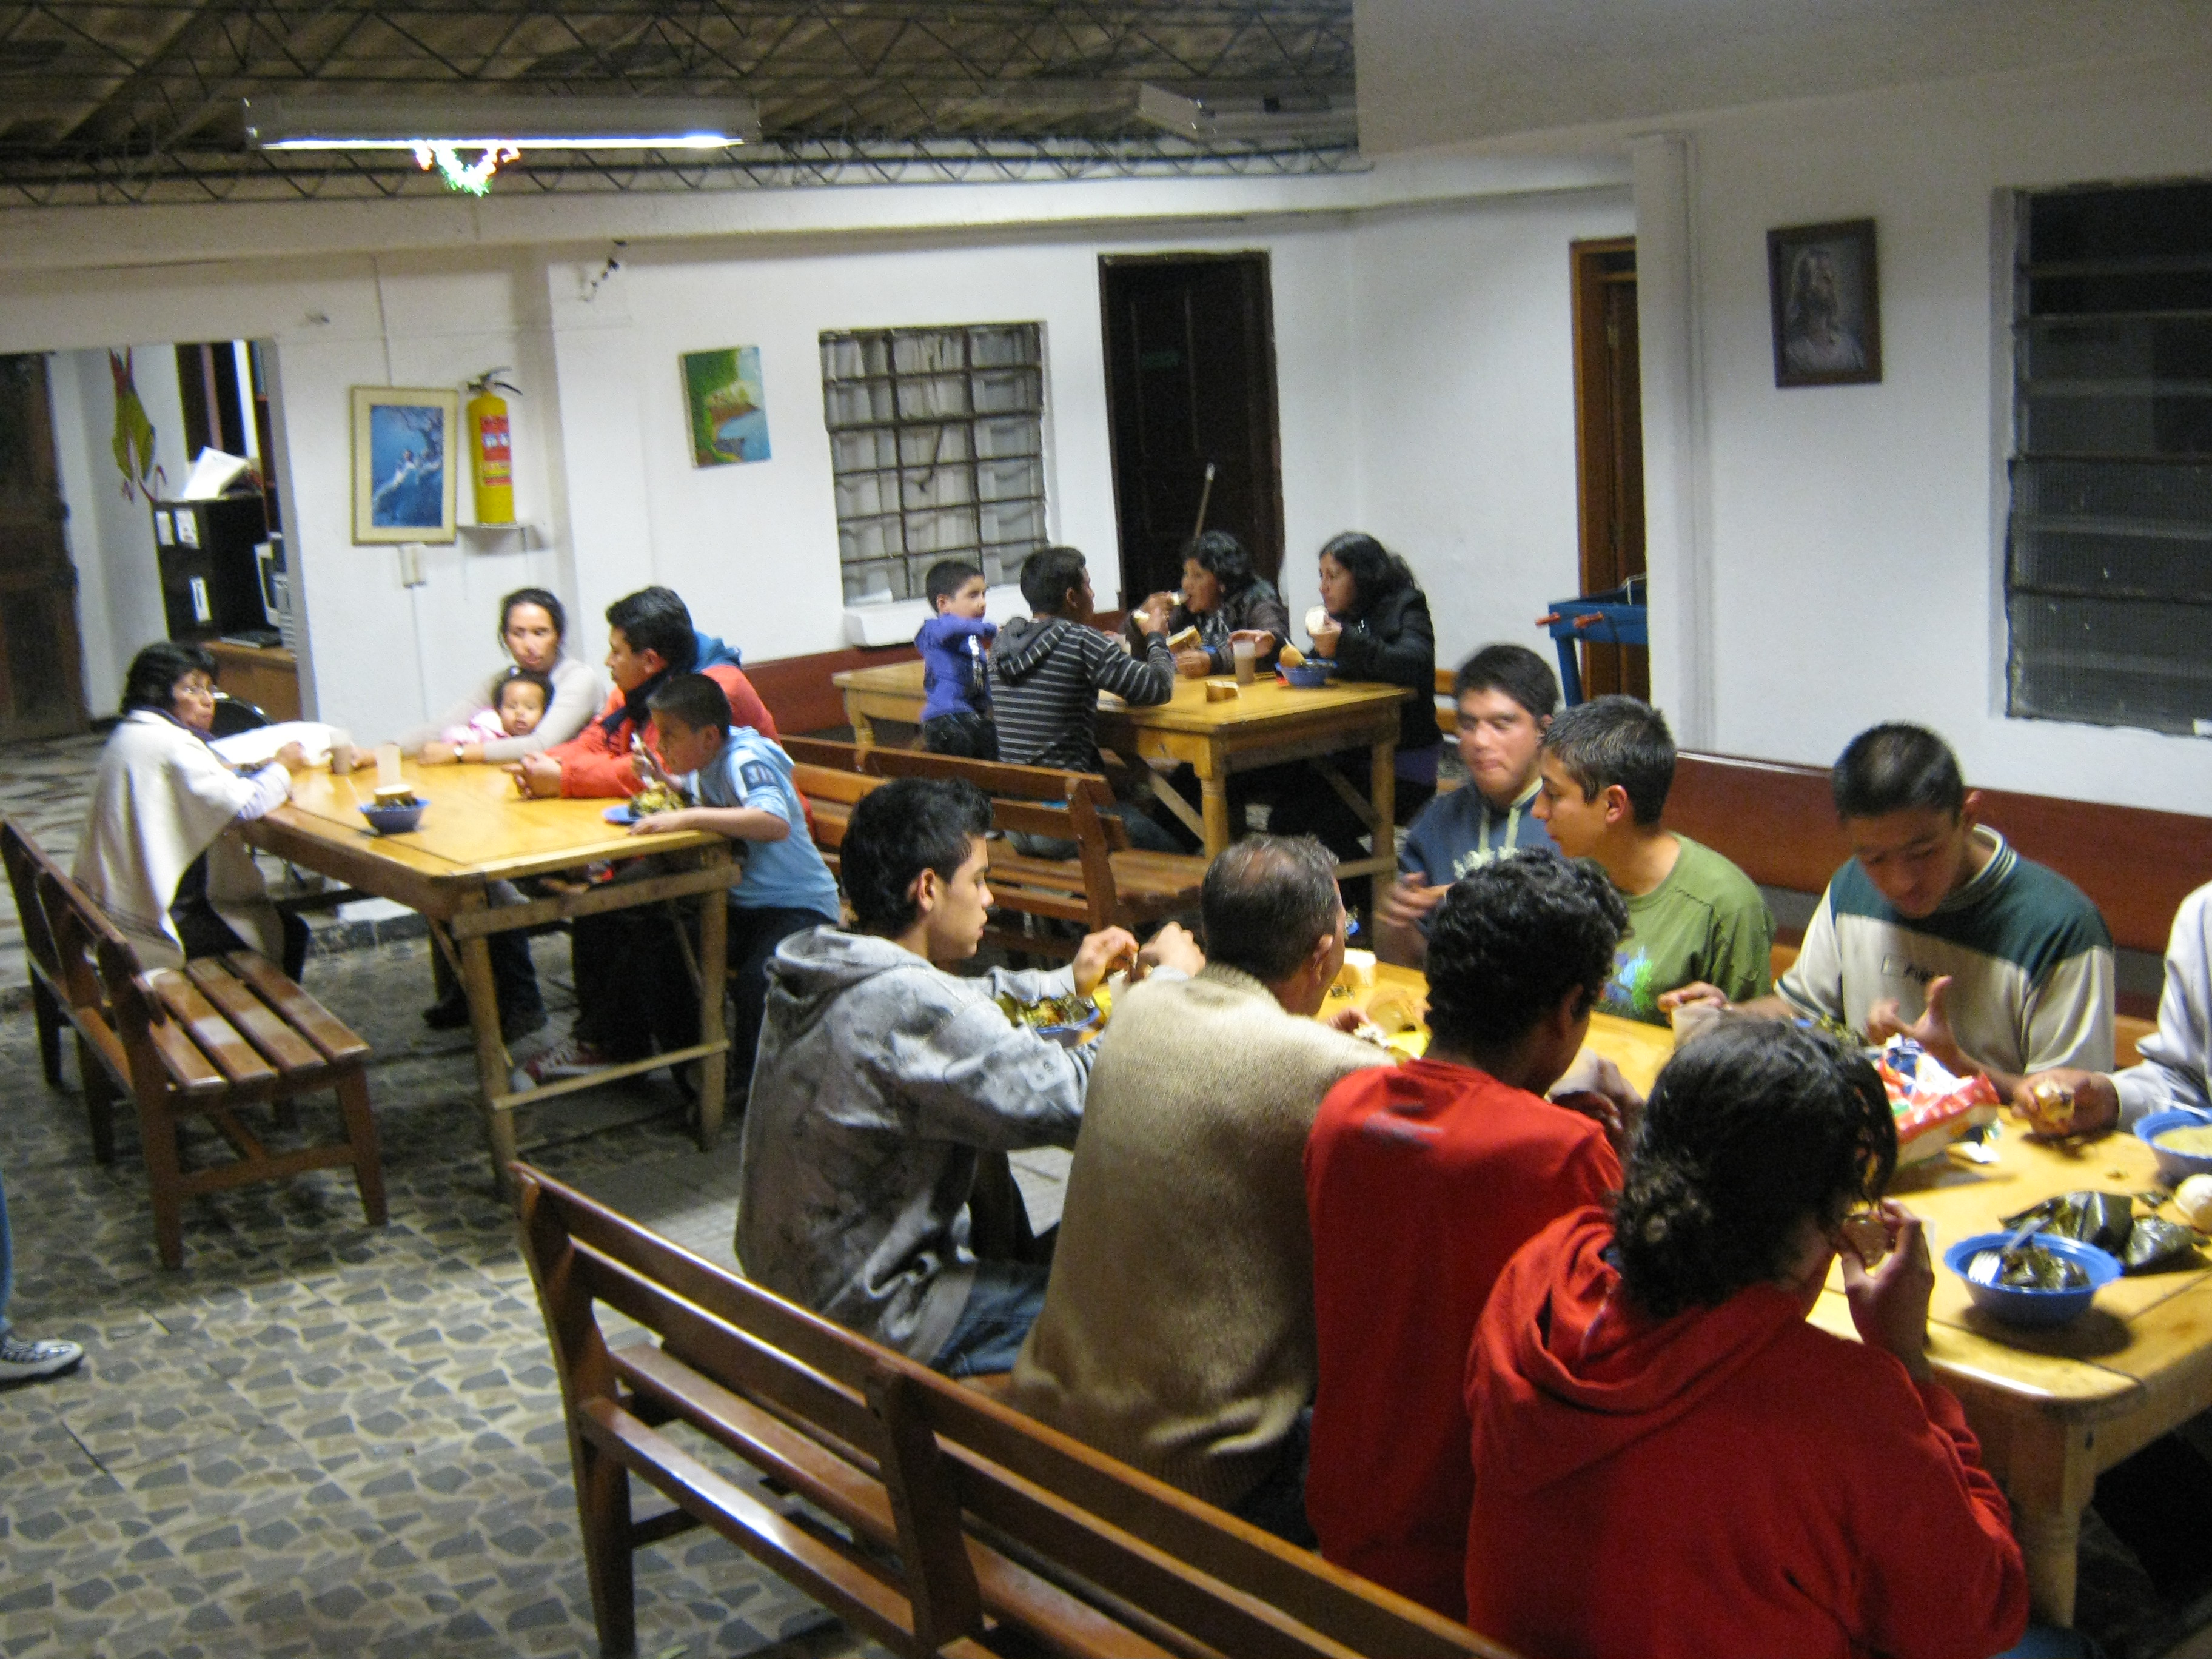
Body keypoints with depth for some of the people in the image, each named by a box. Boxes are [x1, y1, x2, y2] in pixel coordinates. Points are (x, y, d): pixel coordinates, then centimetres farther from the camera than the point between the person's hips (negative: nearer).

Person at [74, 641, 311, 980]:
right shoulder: (172, 744, -21)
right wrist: (282, 768, -8)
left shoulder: (128, 736, 12)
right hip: (155, 924, -10)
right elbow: (241, 805, -26)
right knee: (290, 933, 1)